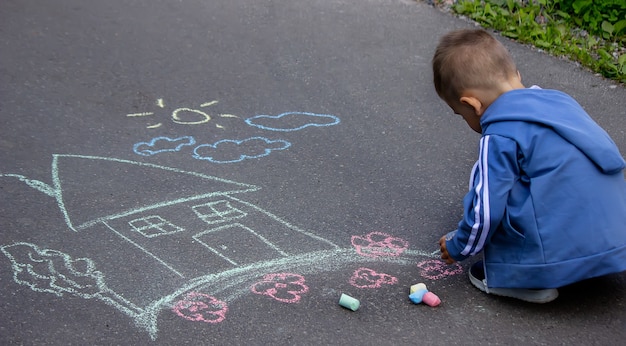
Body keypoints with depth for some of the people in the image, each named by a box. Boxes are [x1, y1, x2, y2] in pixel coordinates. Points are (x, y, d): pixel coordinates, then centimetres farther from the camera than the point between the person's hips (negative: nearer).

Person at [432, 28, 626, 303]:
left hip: (564, 258, -8)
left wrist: (457, 247, 11)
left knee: (488, 176, -2)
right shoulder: (556, 100, 12)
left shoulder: (499, 138, -12)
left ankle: (527, 278, 1)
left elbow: (485, 212, -11)